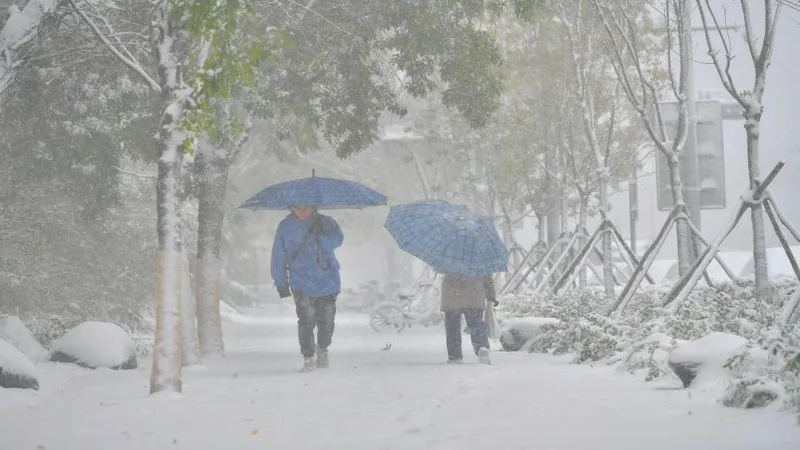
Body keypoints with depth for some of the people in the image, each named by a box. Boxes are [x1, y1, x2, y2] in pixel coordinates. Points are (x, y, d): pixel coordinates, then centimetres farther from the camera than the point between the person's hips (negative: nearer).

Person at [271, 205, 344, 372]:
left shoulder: (327, 222, -1)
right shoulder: (286, 227, -1)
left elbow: (336, 241, -18)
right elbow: (278, 257, 5)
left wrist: (322, 232, -34)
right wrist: (281, 283, 5)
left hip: (327, 282, 1)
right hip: (301, 284, -1)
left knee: (326, 321, 7)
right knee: (307, 320, -13)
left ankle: (322, 349, 35)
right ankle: (308, 358, 0)